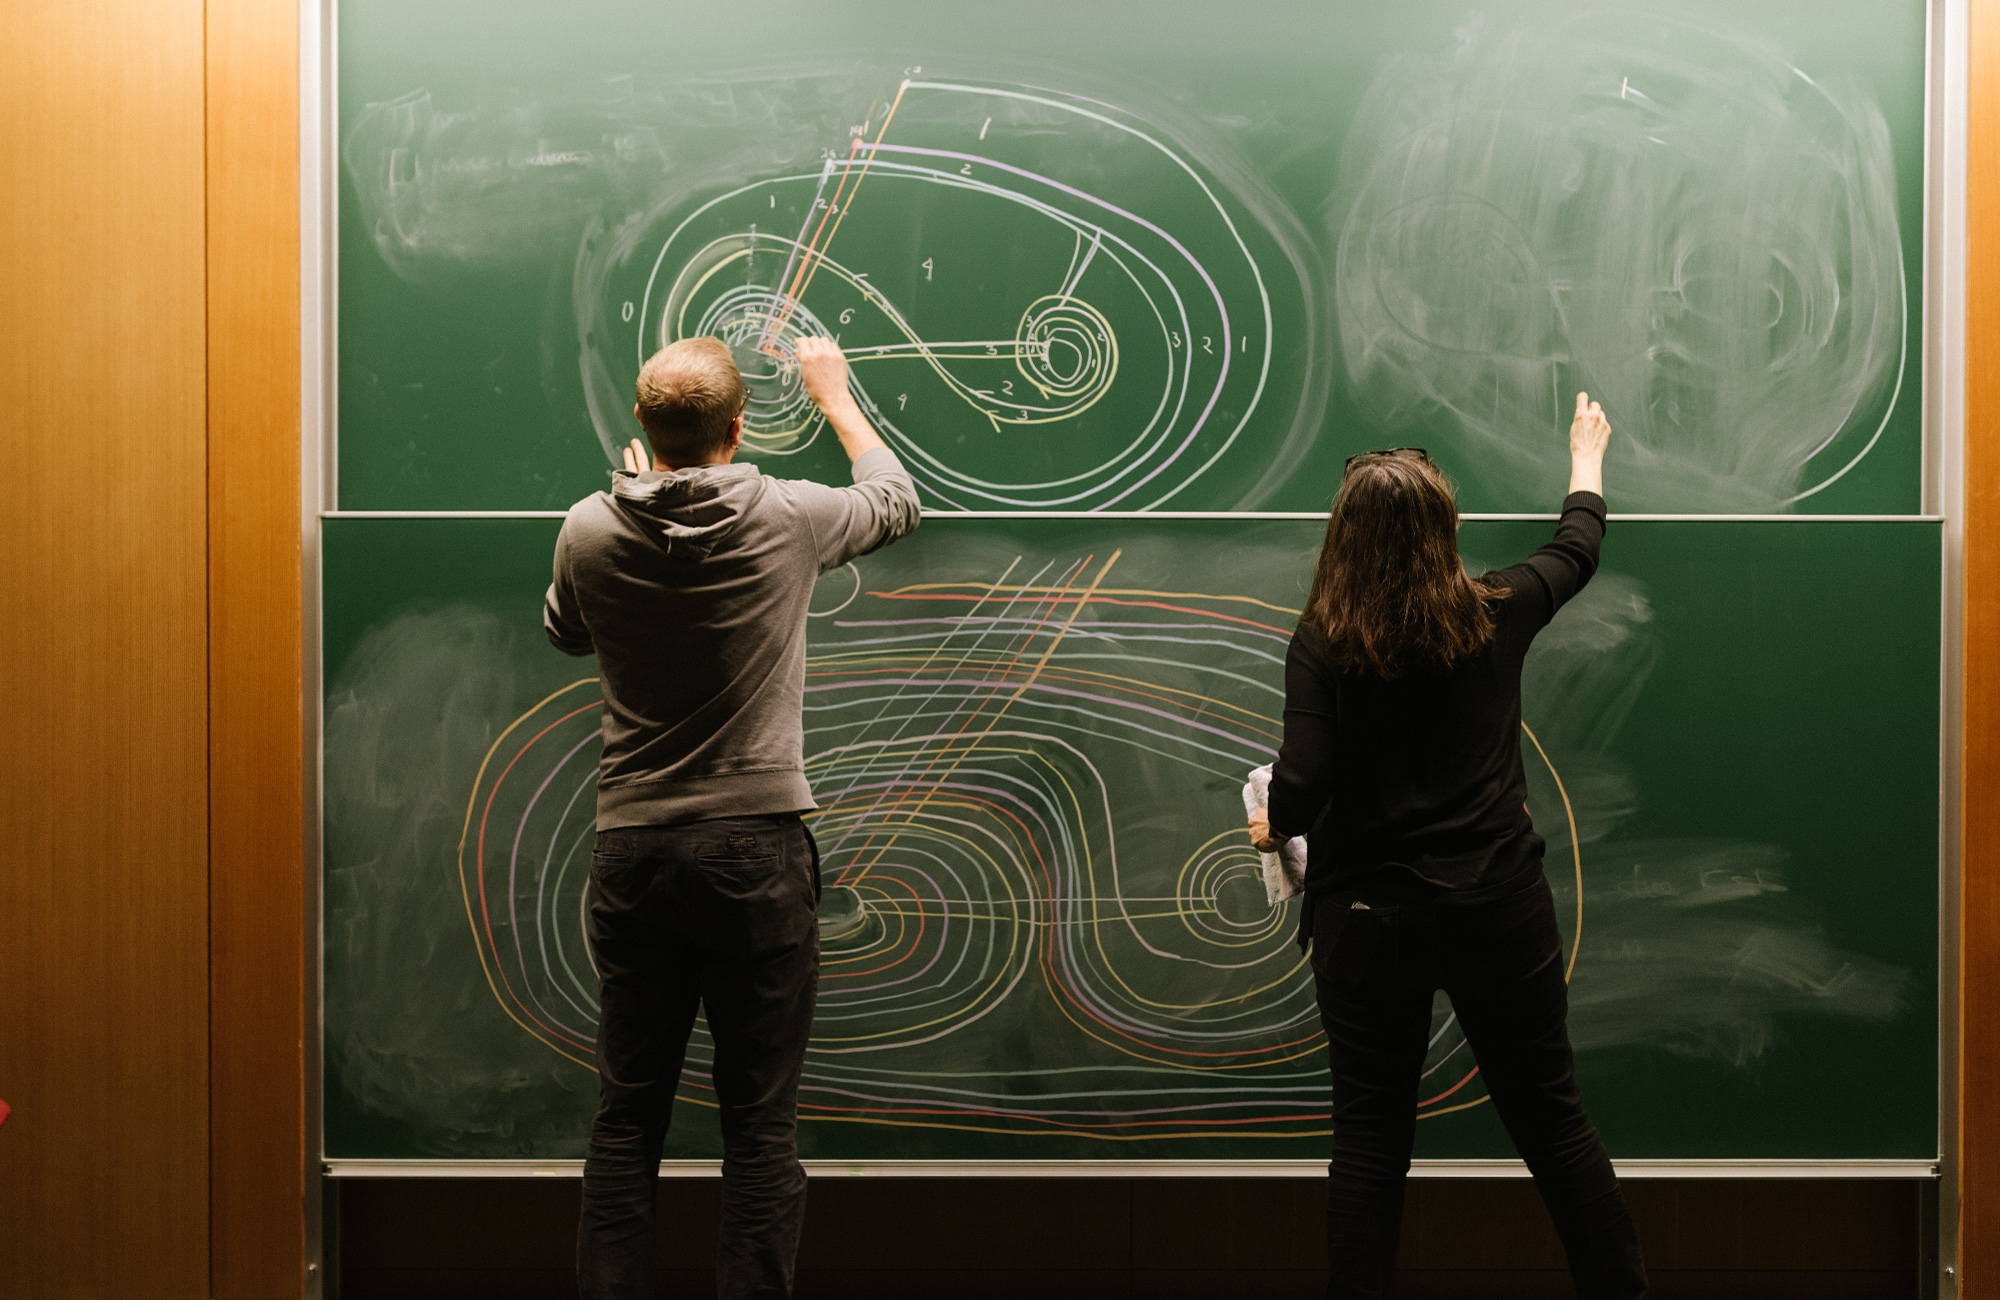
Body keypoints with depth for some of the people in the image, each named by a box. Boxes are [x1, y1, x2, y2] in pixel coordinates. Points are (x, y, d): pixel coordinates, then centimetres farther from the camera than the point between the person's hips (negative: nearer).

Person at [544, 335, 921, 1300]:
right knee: (760, 1124, 2)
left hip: (632, 857, 3)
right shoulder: (786, 519, -6)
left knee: (626, 1119, 10)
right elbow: (896, 501, 16)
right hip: (757, 854, -2)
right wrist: (835, 398, 30)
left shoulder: (591, 533, -1)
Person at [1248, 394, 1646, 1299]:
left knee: (1370, 1138, 7)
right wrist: (1586, 459, 38)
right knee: (1553, 1121, 12)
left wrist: (1274, 826, 7)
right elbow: (1578, 549, 20)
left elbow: (1305, 783, -16)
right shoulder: (1492, 616, 0)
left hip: (1369, 917, -2)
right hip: (1500, 907, 2)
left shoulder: (1323, 642, -9)